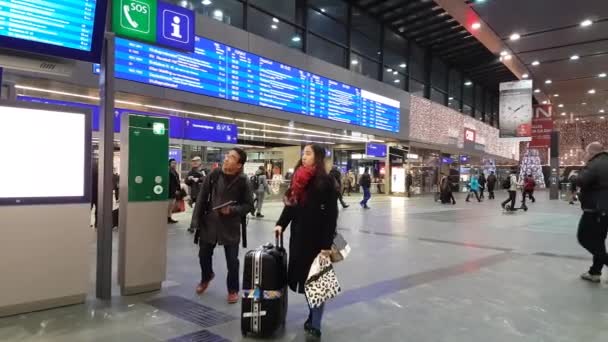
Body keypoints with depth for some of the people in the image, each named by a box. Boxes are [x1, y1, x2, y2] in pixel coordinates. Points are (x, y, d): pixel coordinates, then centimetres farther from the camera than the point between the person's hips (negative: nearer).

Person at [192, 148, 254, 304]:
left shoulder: (243, 181, -12)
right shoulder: (214, 174, -4)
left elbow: (248, 205, -6)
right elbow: (202, 197, 1)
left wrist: (232, 210, -22)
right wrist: (197, 219, -1)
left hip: (231, 226, -3)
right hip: (209, 223, 3)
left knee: (232, 259, 3)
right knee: (204, 254, 18)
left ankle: (233, 290, 24)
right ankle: (206, 277, 48)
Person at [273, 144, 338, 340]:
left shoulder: (326, 181, -11)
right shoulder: (298, 179, 8)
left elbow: (331, 215, -14)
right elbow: (291, 205, 12)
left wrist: (327, 243, -17)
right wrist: (281, 224, -3)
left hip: (317, 238, -6)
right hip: (299, 236, 6)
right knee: (303, 277, 12)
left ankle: (315, 326, 9)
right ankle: (313, 315, 30)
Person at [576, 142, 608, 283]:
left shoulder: (593, 165, -16)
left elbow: (580, 181, -27)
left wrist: (580, 175, -8)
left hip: (595, 209, -9)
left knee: (584, 238, 1)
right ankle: (595, 272, 18)